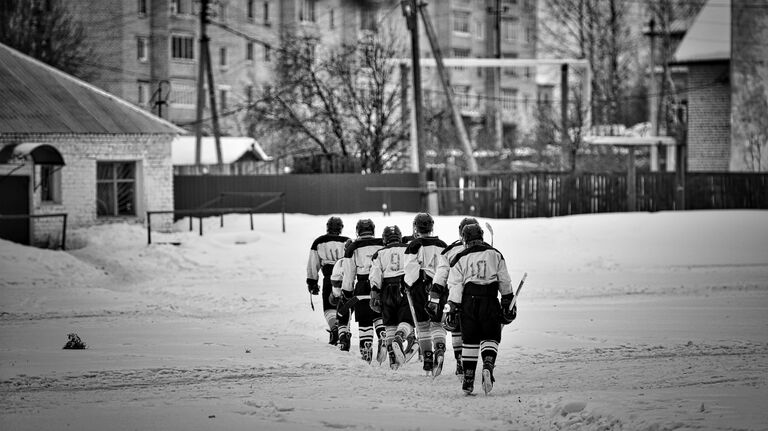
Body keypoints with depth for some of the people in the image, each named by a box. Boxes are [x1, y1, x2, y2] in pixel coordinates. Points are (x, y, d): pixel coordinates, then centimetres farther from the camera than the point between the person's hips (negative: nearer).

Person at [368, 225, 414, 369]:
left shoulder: (379, 254, 9)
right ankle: (399, 338, -33)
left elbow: (375, 277, -2)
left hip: (387, 292, 1)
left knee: (390, 325, 11)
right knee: (406, 321, 0)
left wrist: (374, 297, -3)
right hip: (406, 290, -1)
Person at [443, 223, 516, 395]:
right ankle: (488, 365, -20)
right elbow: (505, 282, 9)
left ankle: (468, 379, 8)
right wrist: (508, 303, 16)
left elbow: (455, 286, -3)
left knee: (470, 340, 10)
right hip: (490, 302, 0)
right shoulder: (495, 255, 8)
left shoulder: (460, 259, 4)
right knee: (490, 337, 8)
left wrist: (451, 309, -3)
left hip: (468, 302, 0)